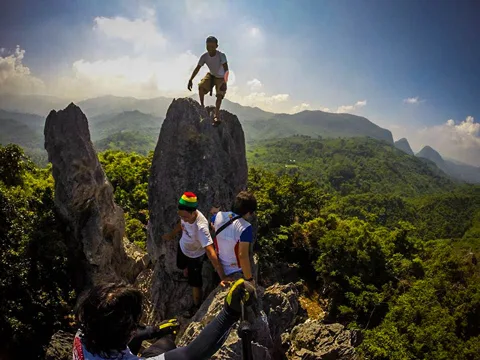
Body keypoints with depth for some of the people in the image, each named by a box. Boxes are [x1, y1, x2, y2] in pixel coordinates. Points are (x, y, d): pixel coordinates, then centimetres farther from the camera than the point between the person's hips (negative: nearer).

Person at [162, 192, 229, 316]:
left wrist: (222, 276, -53)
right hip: (182, 247, 6)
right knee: (183, 267, 36)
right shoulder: (186, 214, -28)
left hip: (195, 256, -6)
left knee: (195, 283, 14)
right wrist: (172, 235, 16)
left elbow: (211, 252, -50)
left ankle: (196, 306, 44)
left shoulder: (201, 227, -47)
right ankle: (186, 277, 73)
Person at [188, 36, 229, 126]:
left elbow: (226, 69, -39)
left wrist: (224, 82, -51)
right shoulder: (204, 56, -21)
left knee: (220, 95, -7)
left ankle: (216, 116, 7)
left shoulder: (221, 55, -32)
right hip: (211, 75, 3)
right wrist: (190, 80, -25)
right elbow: (197, 68, -17)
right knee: (201, 86, -20)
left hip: (221, 77, -3)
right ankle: (202, 106, -3)